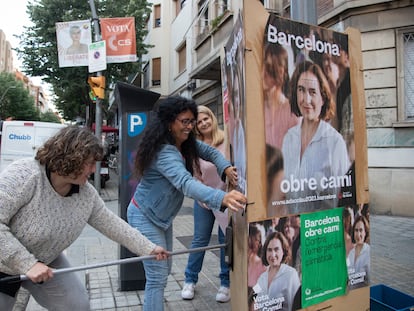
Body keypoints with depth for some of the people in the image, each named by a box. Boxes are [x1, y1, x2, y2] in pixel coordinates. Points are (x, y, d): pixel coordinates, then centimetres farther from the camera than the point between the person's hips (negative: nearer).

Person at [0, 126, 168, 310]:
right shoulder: (25, 175, -31)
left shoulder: (87, 194, -13)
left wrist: (149, 248, -4)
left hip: (46, 262, 5)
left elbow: (112, 224, -5)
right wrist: (27, 263, -32)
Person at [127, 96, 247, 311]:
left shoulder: (186, 143, -4)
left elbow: (210, 152, 2)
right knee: (157, 276, -7)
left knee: (164, 270, 21)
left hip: (163, 217, 9)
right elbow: (185, 183, -48)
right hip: (144, 217, -9)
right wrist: (222, 198, -64)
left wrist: (226, 167, -21)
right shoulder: (164, 152, -33)